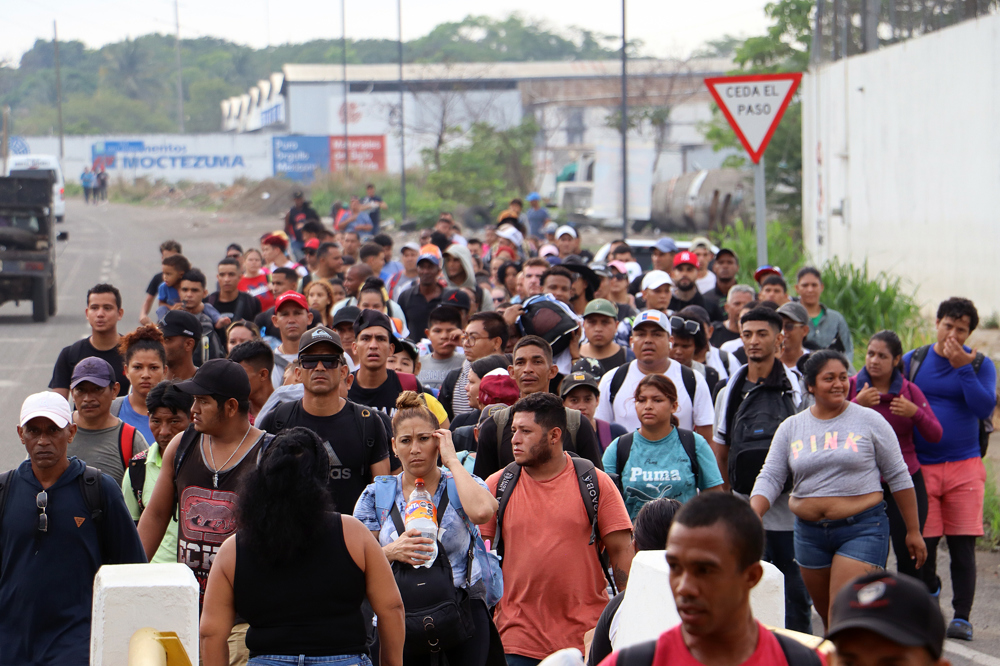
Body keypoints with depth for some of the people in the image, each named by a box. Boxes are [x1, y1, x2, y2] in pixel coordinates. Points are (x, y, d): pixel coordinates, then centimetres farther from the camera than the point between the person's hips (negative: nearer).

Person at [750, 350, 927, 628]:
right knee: (825, 614, 13)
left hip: (862, 529, -4)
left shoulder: (869, 421, -1)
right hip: (809, 533, 4)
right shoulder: (791, 428, 6)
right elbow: (770, 478, 3)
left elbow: (898, 477, 4)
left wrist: (913, 531, 3)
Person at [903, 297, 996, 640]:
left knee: (962, 546, -3)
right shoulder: (913, 361, 7)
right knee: (923, 544, 0)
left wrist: (963, 367, -17)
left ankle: (962, 617, 3)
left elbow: (984, 408, -11)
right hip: (921, 467, 1)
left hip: (964, 467, -1)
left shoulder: (980, 365, 4)